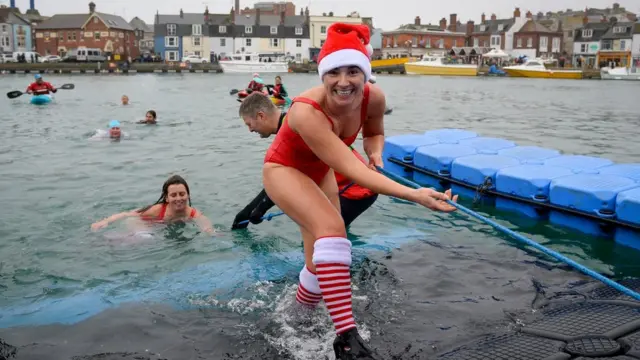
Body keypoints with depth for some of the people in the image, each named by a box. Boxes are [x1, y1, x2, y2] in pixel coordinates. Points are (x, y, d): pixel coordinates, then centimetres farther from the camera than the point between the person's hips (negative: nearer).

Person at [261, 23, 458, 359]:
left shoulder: (373, 98, -21)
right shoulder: (306, 112, -40)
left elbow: (374, 132, 4)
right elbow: (351, 170, -47)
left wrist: (376, 152, -20)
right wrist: (414, 195, -56)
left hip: (320, 172, 6)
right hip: (284, 170, -6)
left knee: (322, 267, 9)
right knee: (331, 227, -35)